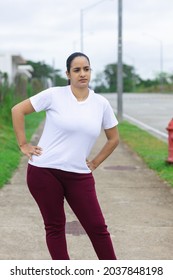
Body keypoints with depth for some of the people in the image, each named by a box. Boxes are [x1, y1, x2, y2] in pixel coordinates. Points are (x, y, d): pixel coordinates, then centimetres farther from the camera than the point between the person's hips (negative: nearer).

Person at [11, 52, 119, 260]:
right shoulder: (54, 95, -5)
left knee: (97, 227, 3)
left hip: (79, 176, 2)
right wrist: (23, 145, -4)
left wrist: (95, 163, 9)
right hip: (45, 171, -2)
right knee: (55, 227, 7)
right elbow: (18, 110, -1)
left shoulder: (101, 104, 4)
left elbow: (113, 138, 16)